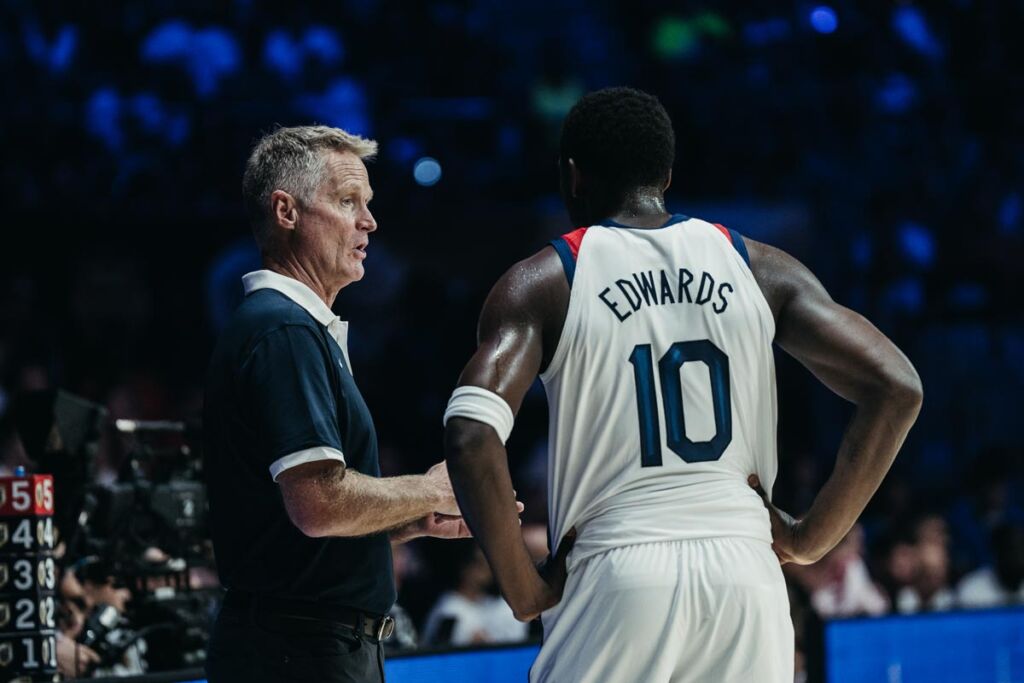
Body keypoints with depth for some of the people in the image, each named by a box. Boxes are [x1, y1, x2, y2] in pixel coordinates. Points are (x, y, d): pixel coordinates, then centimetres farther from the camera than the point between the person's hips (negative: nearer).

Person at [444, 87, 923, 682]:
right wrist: (811, 538, 7)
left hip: (618, 572, -3)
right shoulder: (758, 267, 10)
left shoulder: (545, 282, 3)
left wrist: (525, 588, -4)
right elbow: (897, 388, 2)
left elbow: (471, 434, -13)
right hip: (745, 571, 3)